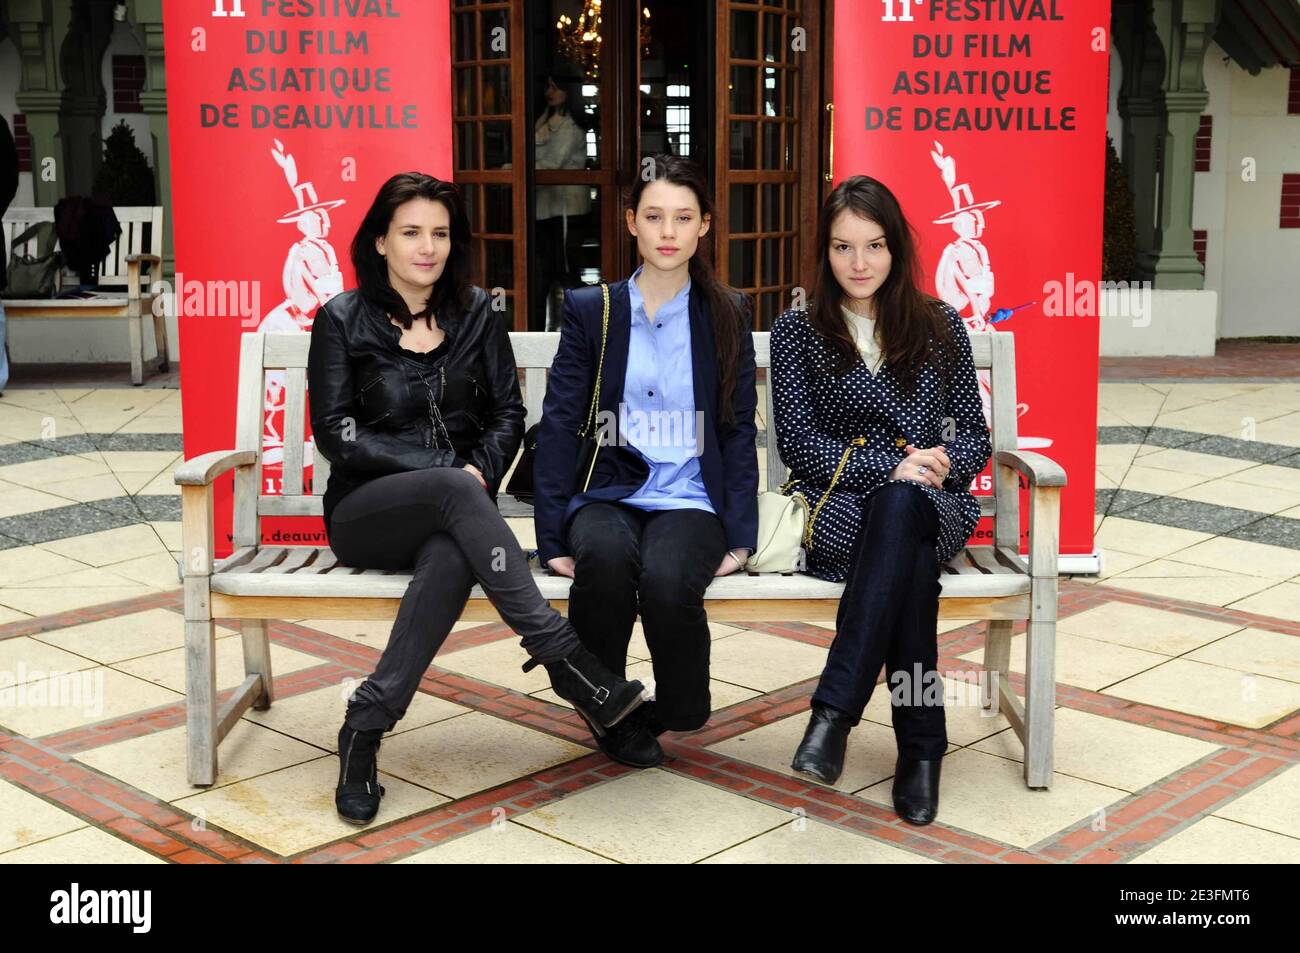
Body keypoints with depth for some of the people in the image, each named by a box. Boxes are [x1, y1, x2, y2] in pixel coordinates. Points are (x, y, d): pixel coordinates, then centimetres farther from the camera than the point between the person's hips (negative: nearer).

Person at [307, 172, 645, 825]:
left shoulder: (475, 313, 13)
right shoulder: (342, 320, 3)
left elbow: (508, 413, 12)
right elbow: (335, 433, -4)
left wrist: (482, 468, -10)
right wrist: (447, 469, -13)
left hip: (450, 512, 2)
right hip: (366, 514, -2)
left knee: (454, 556, -37)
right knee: (455, 491, -36)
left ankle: (366, 726, -31)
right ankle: (563, 660, -38)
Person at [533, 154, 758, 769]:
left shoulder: (727, 315, 9)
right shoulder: (590, 310, 7)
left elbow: (739, 430, 8)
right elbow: (559, 424, 2)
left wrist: (740, 535, -4)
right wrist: (552, 538, -8)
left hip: (691, 499, 0)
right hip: (608, 493, 0)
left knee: (667, 577, -34)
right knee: (604, 557, -36)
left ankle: (680, 710, -2)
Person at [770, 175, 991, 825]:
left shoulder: (938, 326, 13)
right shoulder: (798, 331, 8)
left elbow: (974, 438, 13)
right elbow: (798, 443, -1)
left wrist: (940, 463, -12)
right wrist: (891, 467, -15)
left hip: (931, 508, 1)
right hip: (837, 509, -1)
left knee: (899, 511, -38)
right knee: (910, 563, -37)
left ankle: (833, 714, -42)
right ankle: (921, 745, -33)